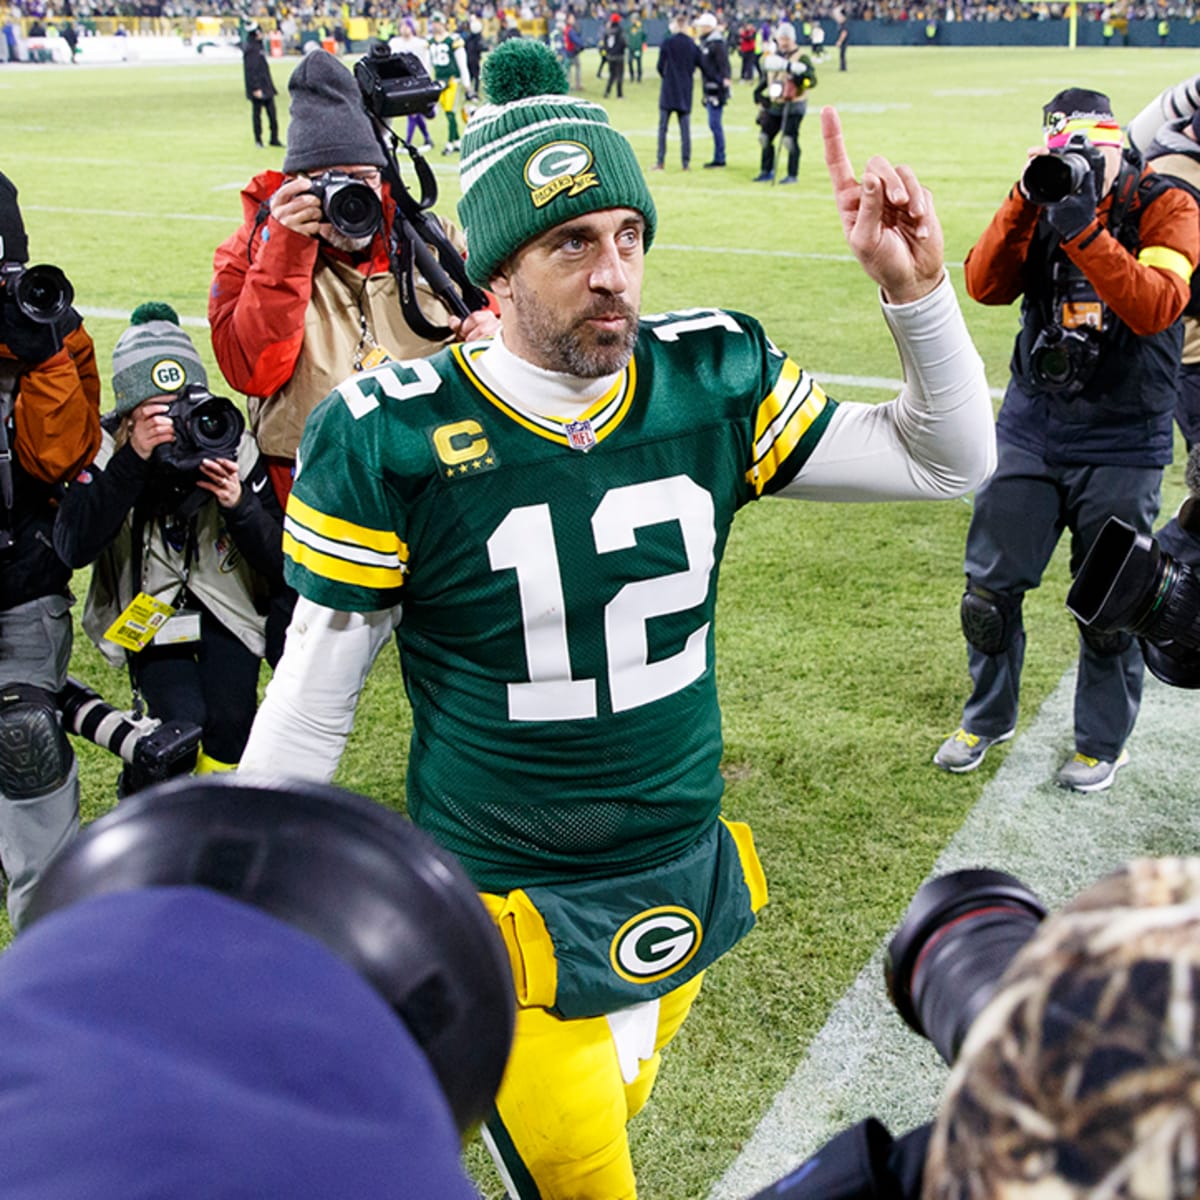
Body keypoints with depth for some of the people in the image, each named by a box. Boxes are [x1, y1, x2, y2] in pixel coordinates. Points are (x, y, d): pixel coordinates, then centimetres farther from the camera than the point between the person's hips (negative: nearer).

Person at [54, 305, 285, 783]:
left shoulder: (232, 446, -15)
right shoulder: (107, 451, -17)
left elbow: (280, 564, -12)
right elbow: (73, 550, -33)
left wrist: (240, 506, -31)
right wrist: (132, 460, -38)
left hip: (226, 606, 1)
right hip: (148, 612, -1)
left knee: (231, 721, -19)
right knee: (184, 719, -20)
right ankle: (139, 787, 14)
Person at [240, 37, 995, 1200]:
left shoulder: (712, 381, -8)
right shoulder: (392, 439, -18)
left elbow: (945, 460, 1)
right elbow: (312, 696, -9)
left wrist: (914, 286, -15)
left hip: (686, 875, 4)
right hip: (508, 910, -4)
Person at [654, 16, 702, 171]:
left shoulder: (667, 42, -8)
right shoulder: (692, 43, 2)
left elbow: (660, 65, -7)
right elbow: (699, 63, 4)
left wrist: (666, 76, 11)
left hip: (668, 88, -3)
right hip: (686, 90, 3)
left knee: (663, 126, 1)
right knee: (685, 127, 6)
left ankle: (660, 161, -3)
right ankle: (686, 162, 4)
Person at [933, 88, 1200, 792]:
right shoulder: (1043, 203, 5)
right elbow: (986, 286, -10)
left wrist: (1085, 229, -29)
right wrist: (1028, 200, -19)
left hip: (1121, 444, -3)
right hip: (1031, 429, 4)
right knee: (991, 585, 7)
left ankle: (1103, 743, 27)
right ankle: (988, 720, 29)